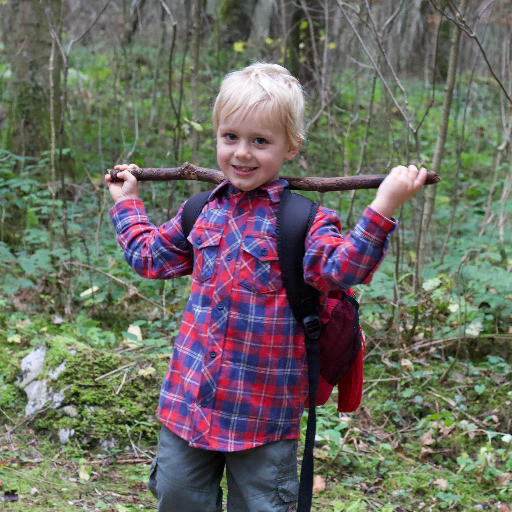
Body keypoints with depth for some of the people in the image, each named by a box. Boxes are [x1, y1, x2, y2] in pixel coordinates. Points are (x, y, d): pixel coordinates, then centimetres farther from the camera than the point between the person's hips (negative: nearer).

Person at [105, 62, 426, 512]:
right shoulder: (203, 212, 8)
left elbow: (338, 270, -26)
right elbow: (149, 256, 24)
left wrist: (383, 208, -35)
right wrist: (127, 202, 30)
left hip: (264, 408, -5)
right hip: (189, 399, 5)